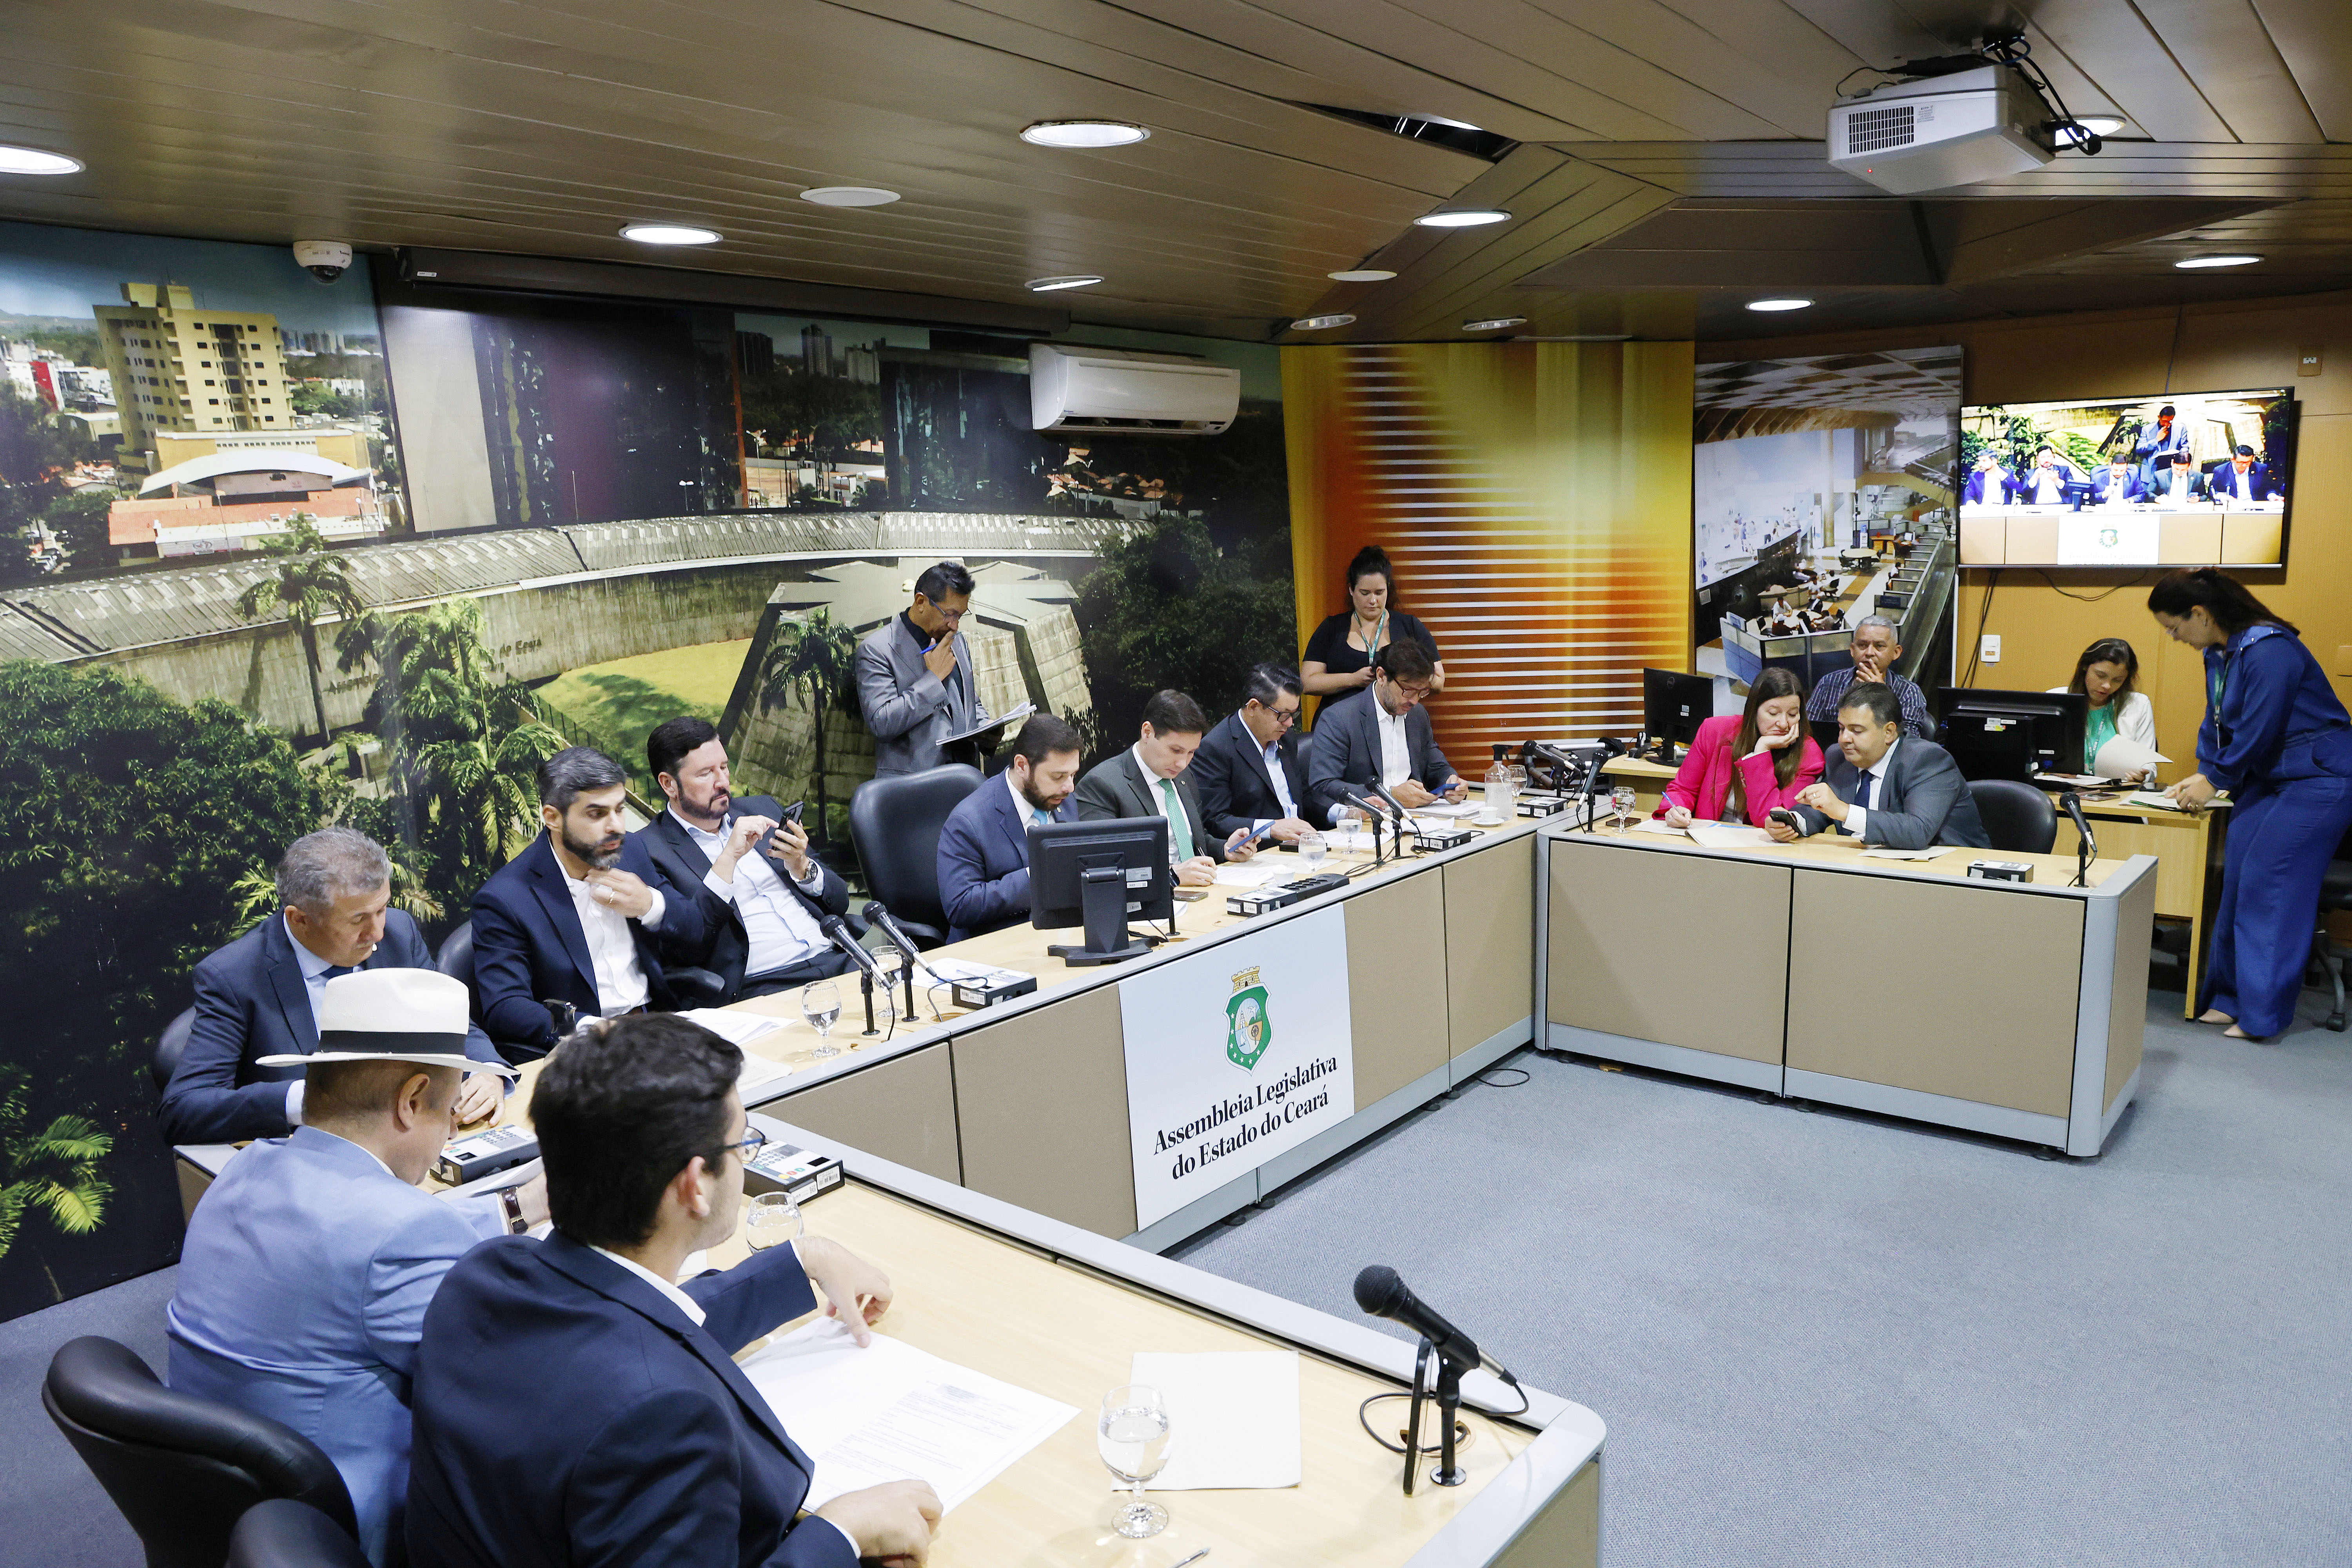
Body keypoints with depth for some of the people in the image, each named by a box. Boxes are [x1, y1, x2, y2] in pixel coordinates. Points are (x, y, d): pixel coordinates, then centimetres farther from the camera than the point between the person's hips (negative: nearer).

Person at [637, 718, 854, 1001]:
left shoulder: (762, 808, 19)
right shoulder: (649, 848, 2)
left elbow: (839, 901, 19)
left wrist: (800, 865, -2)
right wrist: (729, 857, -15)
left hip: (836, 958, 6)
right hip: (761, 987, -5)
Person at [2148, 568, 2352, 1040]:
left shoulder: (2269, 650, -21)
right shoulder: (2218, 654, 8)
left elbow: (2257, 731, -20)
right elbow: (2218, 722, 17)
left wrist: (2216, 782, -10)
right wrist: (2205, 773, 5)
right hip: (2266, 775, 9)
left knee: (2270, 887, -11)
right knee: (2237, 881, 3)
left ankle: (2261, 1013, -6)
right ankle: (2229, 998, 9)